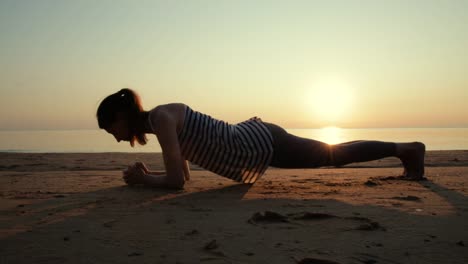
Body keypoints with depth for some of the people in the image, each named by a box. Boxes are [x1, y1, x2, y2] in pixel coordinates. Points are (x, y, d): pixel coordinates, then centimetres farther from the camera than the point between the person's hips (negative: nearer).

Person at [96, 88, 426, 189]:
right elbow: (184, 174, 18)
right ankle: (407, 150, 39)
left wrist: (142, 179, -7)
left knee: (334, 155, 8)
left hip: (262, 144, -8)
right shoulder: (159, 121, 9)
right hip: (255, 140, 8)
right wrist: (146, 174, 6)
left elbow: (176, 180, -22)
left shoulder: (161, 117, -19)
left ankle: (407, 148, 27)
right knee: (331, 156, 22)